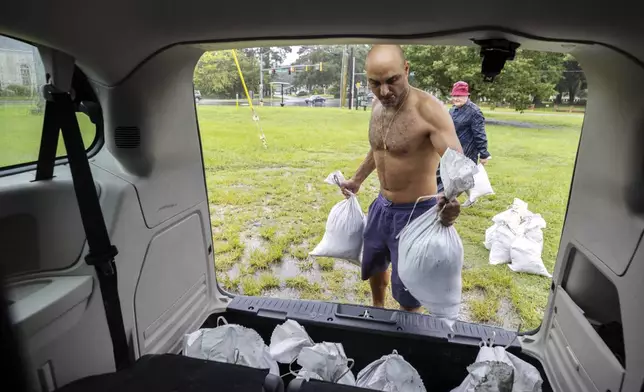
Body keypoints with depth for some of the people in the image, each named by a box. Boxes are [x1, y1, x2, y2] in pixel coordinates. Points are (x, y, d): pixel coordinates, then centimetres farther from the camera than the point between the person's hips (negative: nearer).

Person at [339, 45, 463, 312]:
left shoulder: (429, 110, -24)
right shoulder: (378, 105, -1)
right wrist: (357, 180, 21)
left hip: (415, 212, -7)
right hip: (382, 206, 8)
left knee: (406, 289, 7)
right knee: (373, 264, 26)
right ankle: (377, 310, 54)